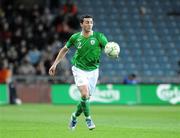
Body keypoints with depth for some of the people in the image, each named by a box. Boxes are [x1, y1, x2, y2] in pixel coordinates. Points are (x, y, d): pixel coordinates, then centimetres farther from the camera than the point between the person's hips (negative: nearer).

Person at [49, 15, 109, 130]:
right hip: (79, 69, -2)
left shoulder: (99, 37, -6)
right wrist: (55, 64, 11)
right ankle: (88, 118, -5)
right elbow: (65, 49, 12)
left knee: (87, 98, 6)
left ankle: (75, 116, 31)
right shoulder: (75, 37, -2)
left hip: (93, 70, 2)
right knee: (85, 94, -22)